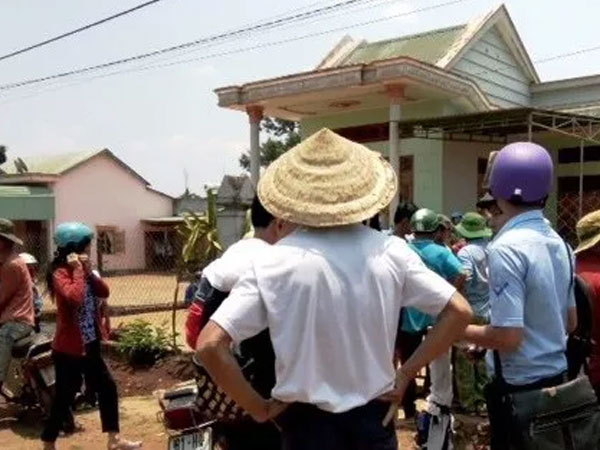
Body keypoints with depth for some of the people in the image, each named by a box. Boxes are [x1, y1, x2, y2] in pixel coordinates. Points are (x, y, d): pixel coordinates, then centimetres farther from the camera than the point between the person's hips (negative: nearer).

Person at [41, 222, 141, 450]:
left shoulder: (82, 271, 10)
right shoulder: (60, 273, -17)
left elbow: (104, 292, 0)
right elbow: (74, 297, -35)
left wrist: (88, 271, -11)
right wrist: (77, 271, -25)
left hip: (89, 345, 9)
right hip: (68, 349, -9)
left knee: (107, 388, 13)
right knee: (64, 397, 2)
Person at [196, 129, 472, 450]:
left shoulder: (273, 262, -15)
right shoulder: (390, 252, -9)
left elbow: (209, 345, -18)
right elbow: (459, 312, -3)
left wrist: (258, 408, -6)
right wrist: (405, 375, 1)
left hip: (307, 422, -2)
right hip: (374, 417, 2)